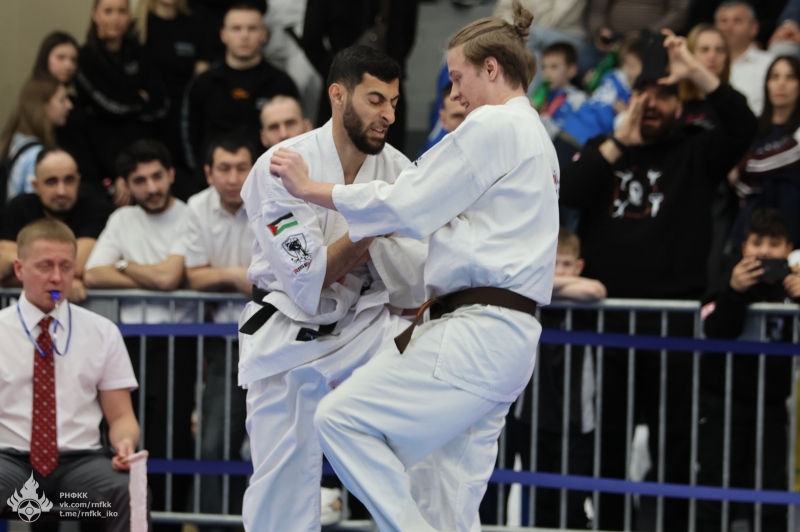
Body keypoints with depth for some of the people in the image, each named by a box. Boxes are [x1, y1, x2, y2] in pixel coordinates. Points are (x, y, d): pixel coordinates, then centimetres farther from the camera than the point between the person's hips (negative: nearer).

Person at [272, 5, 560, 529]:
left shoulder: (493, 126, -8)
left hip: (476, 335, -10)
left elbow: (407, 205, -10)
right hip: (507, 335, 10)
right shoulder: (536, 139, 24)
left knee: (342, 419, -13)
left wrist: (309, 188, -1)